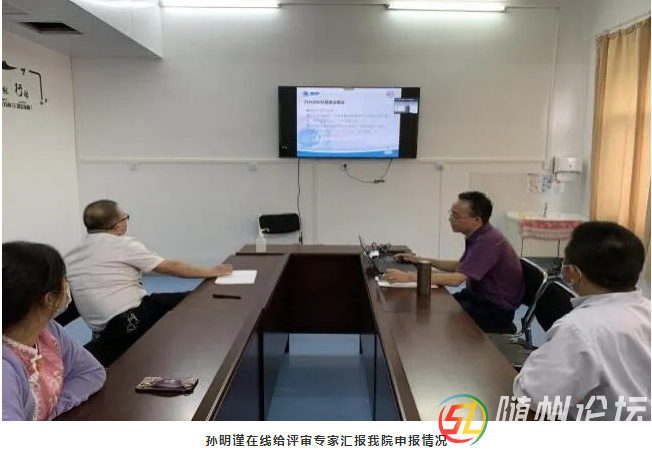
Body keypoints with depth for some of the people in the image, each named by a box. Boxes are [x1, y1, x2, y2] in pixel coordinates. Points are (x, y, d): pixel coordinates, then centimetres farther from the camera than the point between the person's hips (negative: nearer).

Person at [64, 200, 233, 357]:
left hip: (106, 333, 8)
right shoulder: (122, 244, -6)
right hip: (133, 321, -8)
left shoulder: (69, 257, 13)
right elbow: (171, 267, -2)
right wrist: (212, 272, 8)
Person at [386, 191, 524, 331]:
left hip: (495, 310, -8)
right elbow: (460, 266, 18)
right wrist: (422, 260, 10)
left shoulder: (489, 241, -27)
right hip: (478, 296, 9)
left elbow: (456, 279, -33)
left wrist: (409, 277, -36)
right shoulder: (476, 235, 2)